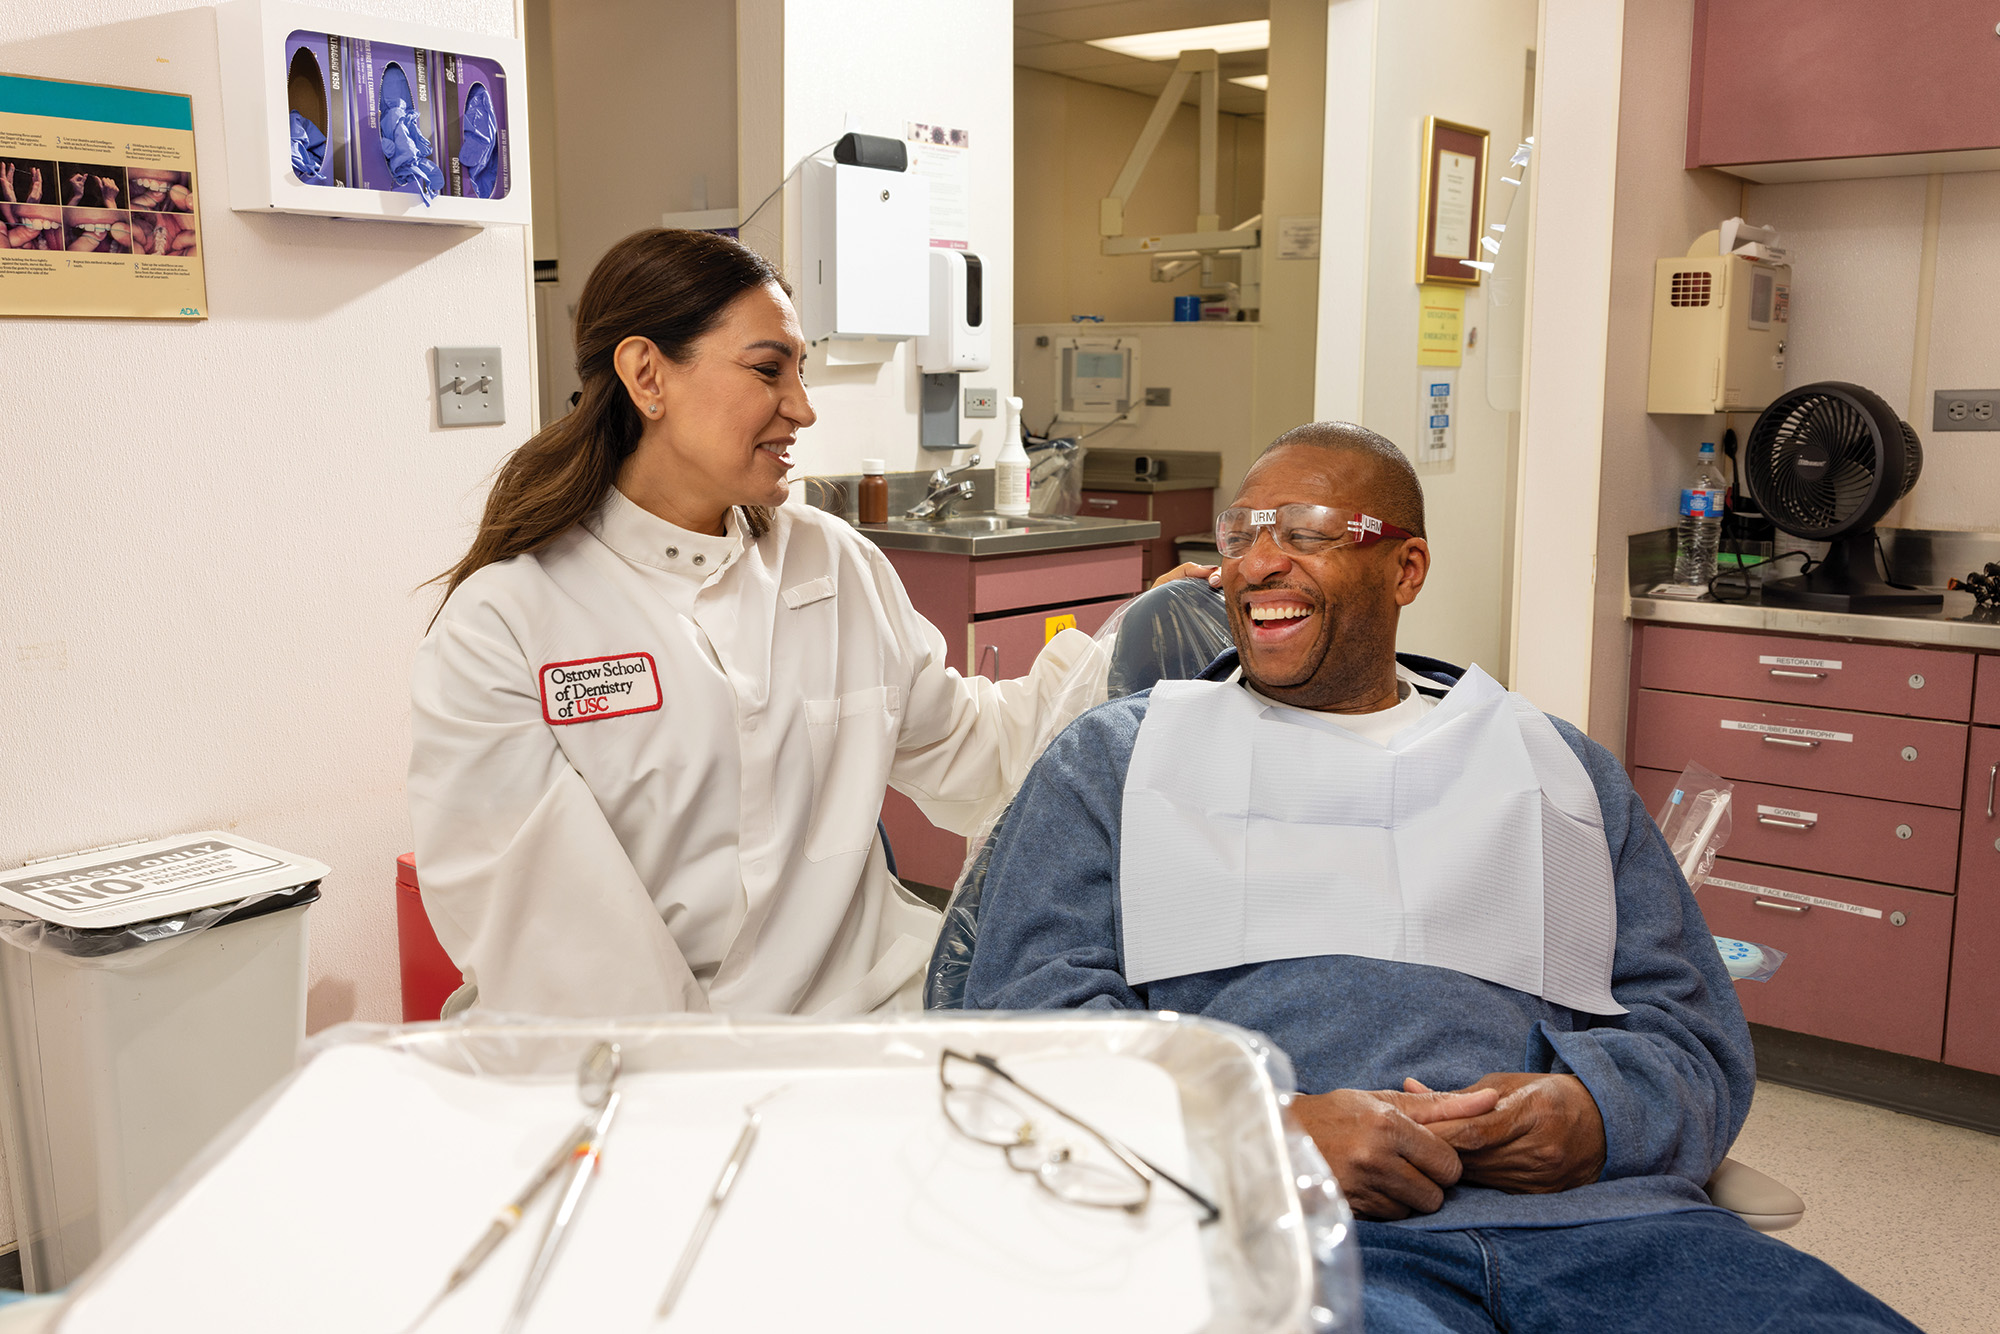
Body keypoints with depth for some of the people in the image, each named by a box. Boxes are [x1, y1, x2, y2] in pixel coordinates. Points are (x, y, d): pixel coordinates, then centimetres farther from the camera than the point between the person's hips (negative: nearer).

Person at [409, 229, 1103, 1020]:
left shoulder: (836, 564, 10)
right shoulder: (496, 627, -6)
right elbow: (538, 934, -12)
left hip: (860, 1005, 4)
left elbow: (966, 755, 17)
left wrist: (1125, 656, 9)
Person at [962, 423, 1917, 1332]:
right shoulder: (1116, 756, 15)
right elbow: (1031, 1003, 3)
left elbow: (1698, 1030, 18)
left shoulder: (1555, 766, 23)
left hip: (1589, 1212, 4)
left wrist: (1598, 1109, -7)